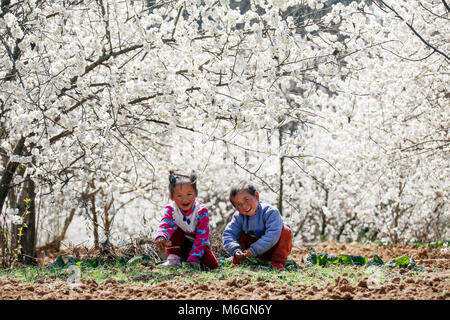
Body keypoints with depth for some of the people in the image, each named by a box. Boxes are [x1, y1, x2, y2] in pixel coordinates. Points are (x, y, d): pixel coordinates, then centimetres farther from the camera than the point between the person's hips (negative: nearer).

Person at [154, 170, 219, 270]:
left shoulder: (201, 211, -18)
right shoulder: (171, 210, -12)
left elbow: (202, 236, -22)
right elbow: (165, 225, -30)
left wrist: (194, 258, -32)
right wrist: (161, 237, -56)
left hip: (197, 246, -1)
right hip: (179, 246, 1)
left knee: (212, 264, -26)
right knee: (176, 230, -26)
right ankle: (174, 259, -18)